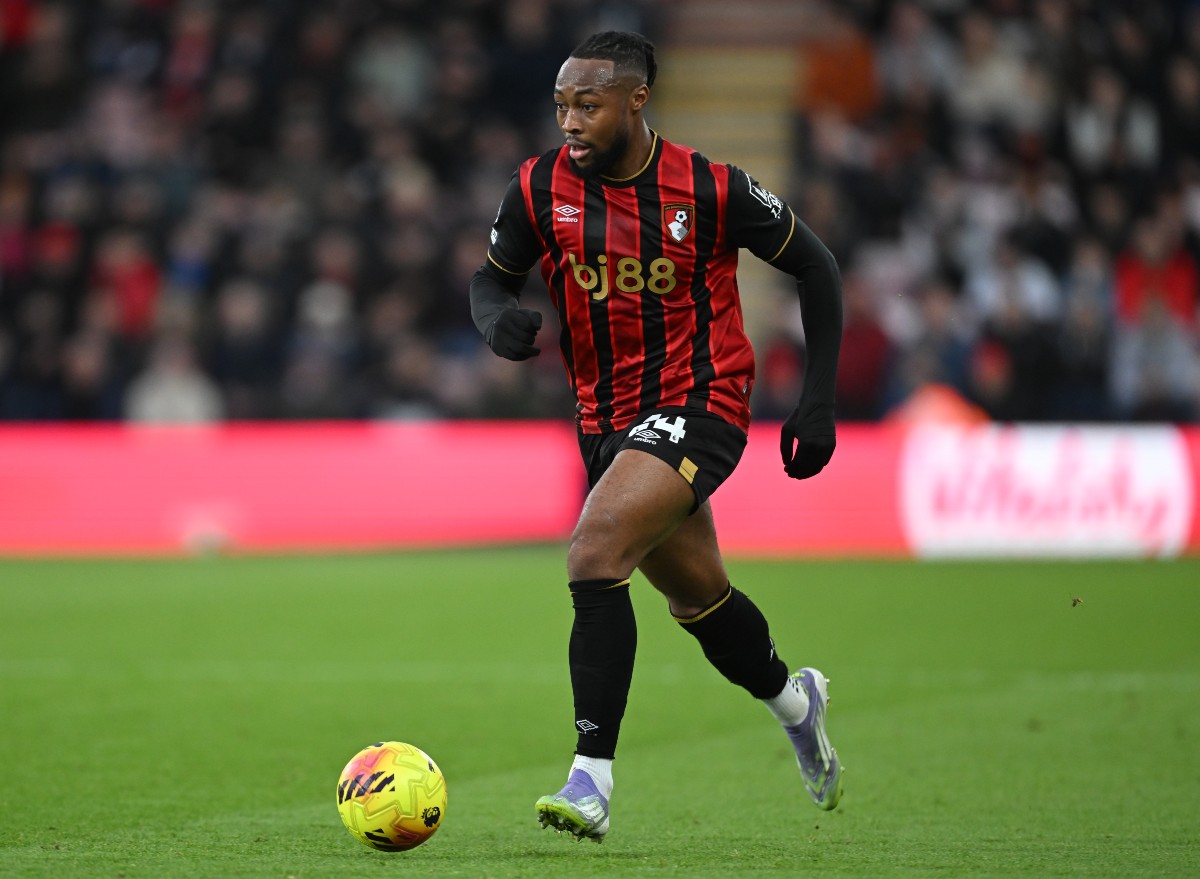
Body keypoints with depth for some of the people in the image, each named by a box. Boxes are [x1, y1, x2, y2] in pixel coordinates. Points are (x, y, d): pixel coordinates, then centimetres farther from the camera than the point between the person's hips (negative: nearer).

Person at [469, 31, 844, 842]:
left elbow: (813, 265, -1)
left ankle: (592, 781, -27)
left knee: (595, 550, -27)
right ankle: (793, 701, 52)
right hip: (607, 424, 6)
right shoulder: (541, 188, -6)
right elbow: (492, 277, 10)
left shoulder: (710, 189, -14)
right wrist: (499, 320, -16)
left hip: (699, 408, -6)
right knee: (697, 598, 21)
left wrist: (819, 401, -3)